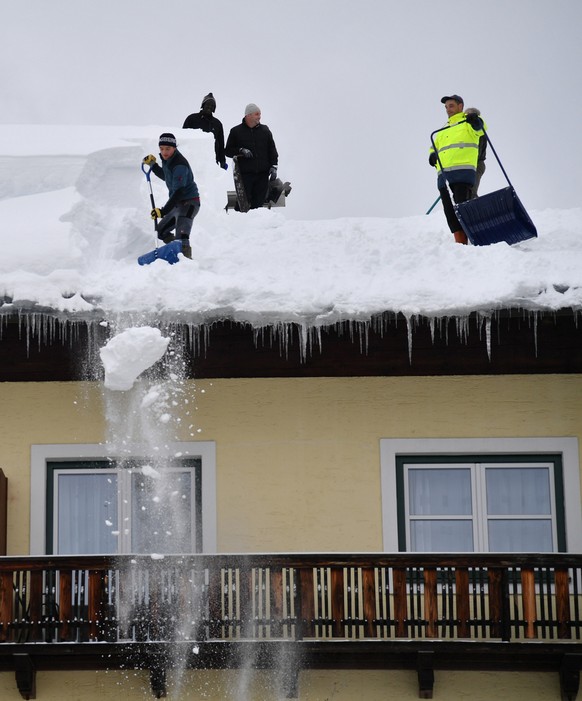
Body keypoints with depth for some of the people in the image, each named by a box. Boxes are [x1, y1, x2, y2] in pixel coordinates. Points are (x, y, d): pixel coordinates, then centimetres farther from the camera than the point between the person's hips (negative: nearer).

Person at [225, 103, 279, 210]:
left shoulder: (264, 130, 13)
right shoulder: (236, 131, 5)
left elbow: (272, 149, 14)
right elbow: (228, 151, 7)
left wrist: (274, 166, 4)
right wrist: (241, 151, -10)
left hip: (262, 174, 3)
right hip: (244, 174, -3)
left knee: (259, 202, 2)